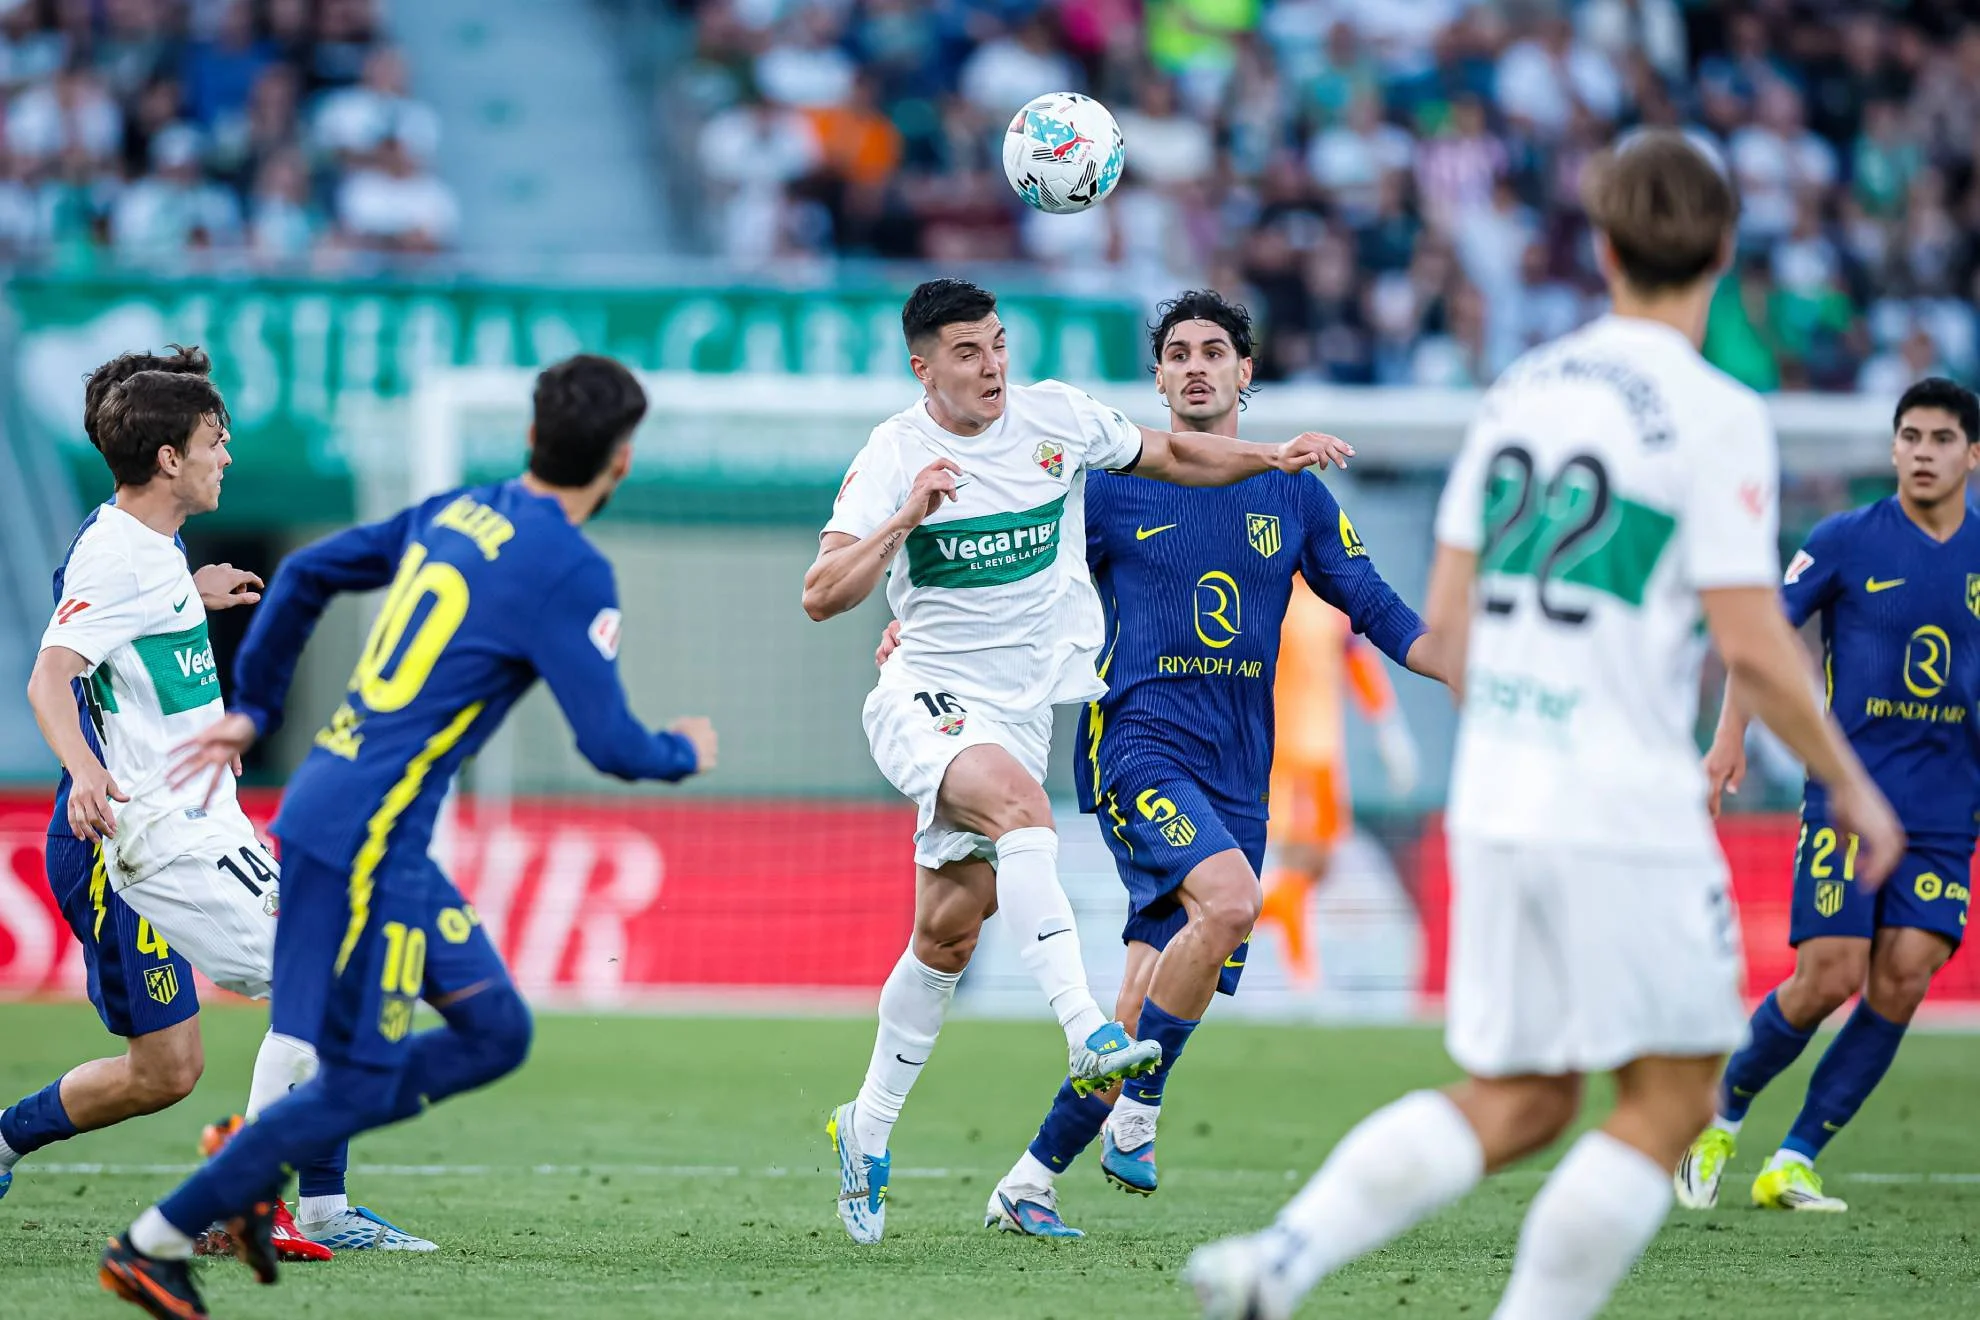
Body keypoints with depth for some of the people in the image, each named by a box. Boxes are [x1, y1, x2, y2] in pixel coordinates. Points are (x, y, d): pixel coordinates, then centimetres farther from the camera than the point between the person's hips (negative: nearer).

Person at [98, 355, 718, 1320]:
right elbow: (609, 745, -13)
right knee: (359, 1083, -2)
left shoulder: (459, 513, 11)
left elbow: (307, 572, 19)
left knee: (495, 1033, 11)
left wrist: (255, 707, 27)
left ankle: (261, 1155, 12)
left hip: (327, 802, 9)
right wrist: (685, 755, 8)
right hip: (366, 837, -9)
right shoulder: (568, 571, -13)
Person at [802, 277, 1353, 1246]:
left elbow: (1168, 456, 17)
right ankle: (1086, 1032, -46)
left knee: (947, 931, 6)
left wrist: (1271, 458, 3)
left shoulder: (1054, 416, 1)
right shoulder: (893, 455, -9)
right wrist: (907, 520, -30)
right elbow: (821, 596, -18)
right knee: (1017, 798, -36)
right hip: (925, 697, -4)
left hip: (1019, 707, 4)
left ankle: (867, 1134, 22)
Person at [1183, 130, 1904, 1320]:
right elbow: (1751, 643, -14)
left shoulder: (1518, 392, 9)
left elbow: (1448, 612, 13)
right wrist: (1849, 784, 0)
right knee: (1670, 1100, 5)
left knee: (1511, 1105, 13)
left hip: (1494, 804, 7)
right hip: (1629, 814, -7)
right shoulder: (1716, 417, -9)